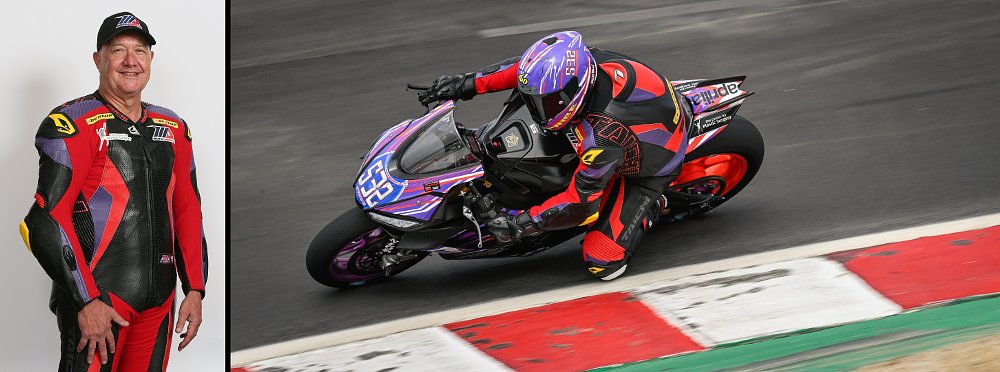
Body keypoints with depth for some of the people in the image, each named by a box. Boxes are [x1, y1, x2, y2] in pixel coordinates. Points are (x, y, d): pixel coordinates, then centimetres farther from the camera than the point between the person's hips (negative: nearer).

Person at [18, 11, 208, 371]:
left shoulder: (174, 129, 14)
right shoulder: (72, 125, -7)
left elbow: (188, 210, 19)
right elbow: (47, 219, -14)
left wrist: (195, 290, 10)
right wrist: (87, 302, -18)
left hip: (158, 301, 6)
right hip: (94, 298, -6)